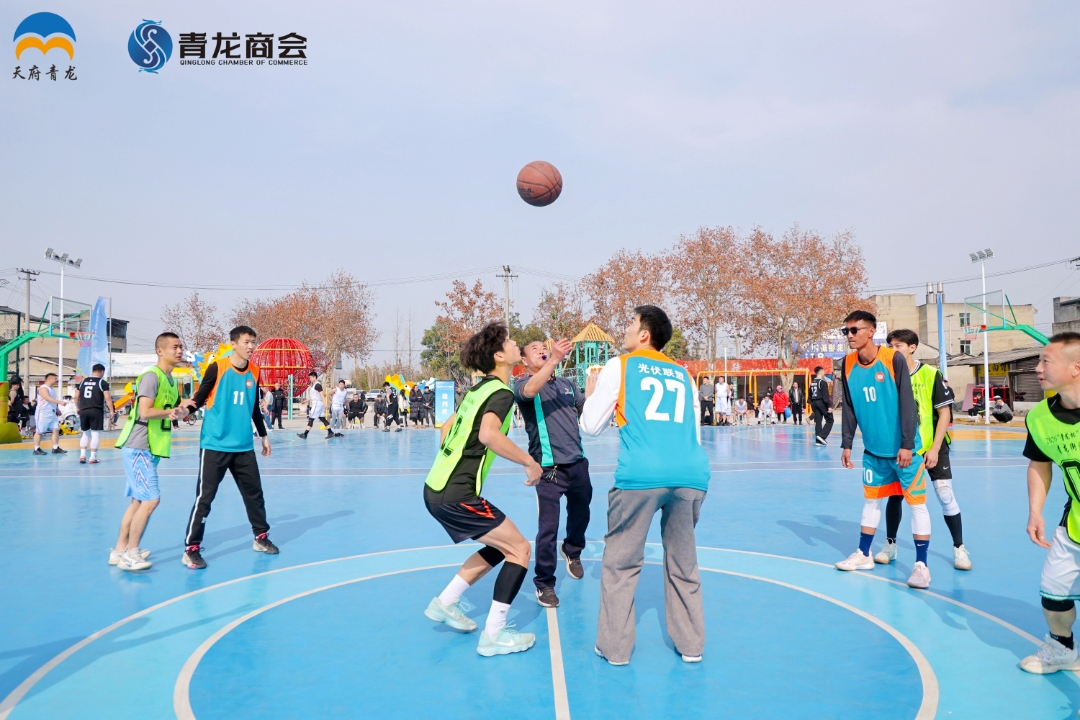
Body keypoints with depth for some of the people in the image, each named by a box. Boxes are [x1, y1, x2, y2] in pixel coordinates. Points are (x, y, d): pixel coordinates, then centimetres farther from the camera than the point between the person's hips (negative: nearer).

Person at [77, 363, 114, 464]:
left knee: (85, 433, 18)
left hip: (84, 411, 5)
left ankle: (82, 455, 10)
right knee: (95, 434, 0)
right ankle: (93, 458, 0)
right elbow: (107, 397, -12)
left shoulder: (83, 381, 12)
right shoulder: (102, 382, -4)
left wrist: (78, 408, 29)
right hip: (96, 411, -5)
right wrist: (111, 410, -7)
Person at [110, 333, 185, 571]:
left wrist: (180, 410, 0)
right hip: (138, 448, -10)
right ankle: (131, 554, -1)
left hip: (150, 449, 10)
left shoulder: (171, 380, 14)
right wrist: (171, 411, -13)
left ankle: (120, 550, 23)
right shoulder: (151, 376, -14)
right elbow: (145, 411, -23)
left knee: (138, 500, 14)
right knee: (151, 499, -11)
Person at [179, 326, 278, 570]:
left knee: (254, 493, 14)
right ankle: (191, 549, 7)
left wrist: (263, 435, 22)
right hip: (215, 445, -6)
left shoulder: (254, 371, 7)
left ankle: (261, 538, 30)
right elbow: (200, 397, -5)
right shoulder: (217, 367, -9)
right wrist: (189, 404, -27)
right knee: (204, 497, -3)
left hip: (243, 447, 6)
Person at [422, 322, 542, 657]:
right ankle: (494, 635, 2)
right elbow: (489, 434, -32)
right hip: (456, 495, -9)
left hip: (437, 487, 9)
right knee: (519, 549, -1)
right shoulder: (501, 392, -13)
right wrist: (530, 462, -22)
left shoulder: (478, 388, 15)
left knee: (499, 547, 21)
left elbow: (448, 425, 27)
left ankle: (445, 603, 26)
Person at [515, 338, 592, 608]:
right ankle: (544, 584, 14)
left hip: (577, 463, 6)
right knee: (548, 528, -4)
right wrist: (554, 359, -36)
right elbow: (529, 390, -28)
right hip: (549, 468, -5)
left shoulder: (568, 384, 13)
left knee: (580, 515, 23)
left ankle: (572, 551, 53)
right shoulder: (522, 383, -3)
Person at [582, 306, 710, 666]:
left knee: (620, 562, 10)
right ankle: (691, 645, 25)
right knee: (683, 564, 19)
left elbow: (591, 426, 14)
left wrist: (591, 393, 31)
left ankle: (615, 647, 15)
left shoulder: (619, 366, 12)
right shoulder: (683, 374, 24)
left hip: (641, 474, -4)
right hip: (692, 474, 4)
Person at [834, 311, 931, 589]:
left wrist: (907, 445, -19)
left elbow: (907, 403, -16)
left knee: (916, 502, 0)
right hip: (873, 449, 5)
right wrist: (847, 444, 4)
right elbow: (849, 407, 6)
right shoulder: (848, 364, 0)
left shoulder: (894, 358, -15)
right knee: (871, 499, 14)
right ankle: (864, 554, 26)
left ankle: (921, 564, 8)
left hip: (902, 448, -5)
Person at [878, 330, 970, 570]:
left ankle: (959, 548, 16)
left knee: (945, 495, 0)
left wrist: (934, 448, -14)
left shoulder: (931, 375, -11)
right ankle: (890, 544, 22)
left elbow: (945, 413, -9)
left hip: (932, 447, -2)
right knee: (894, 495, 7)